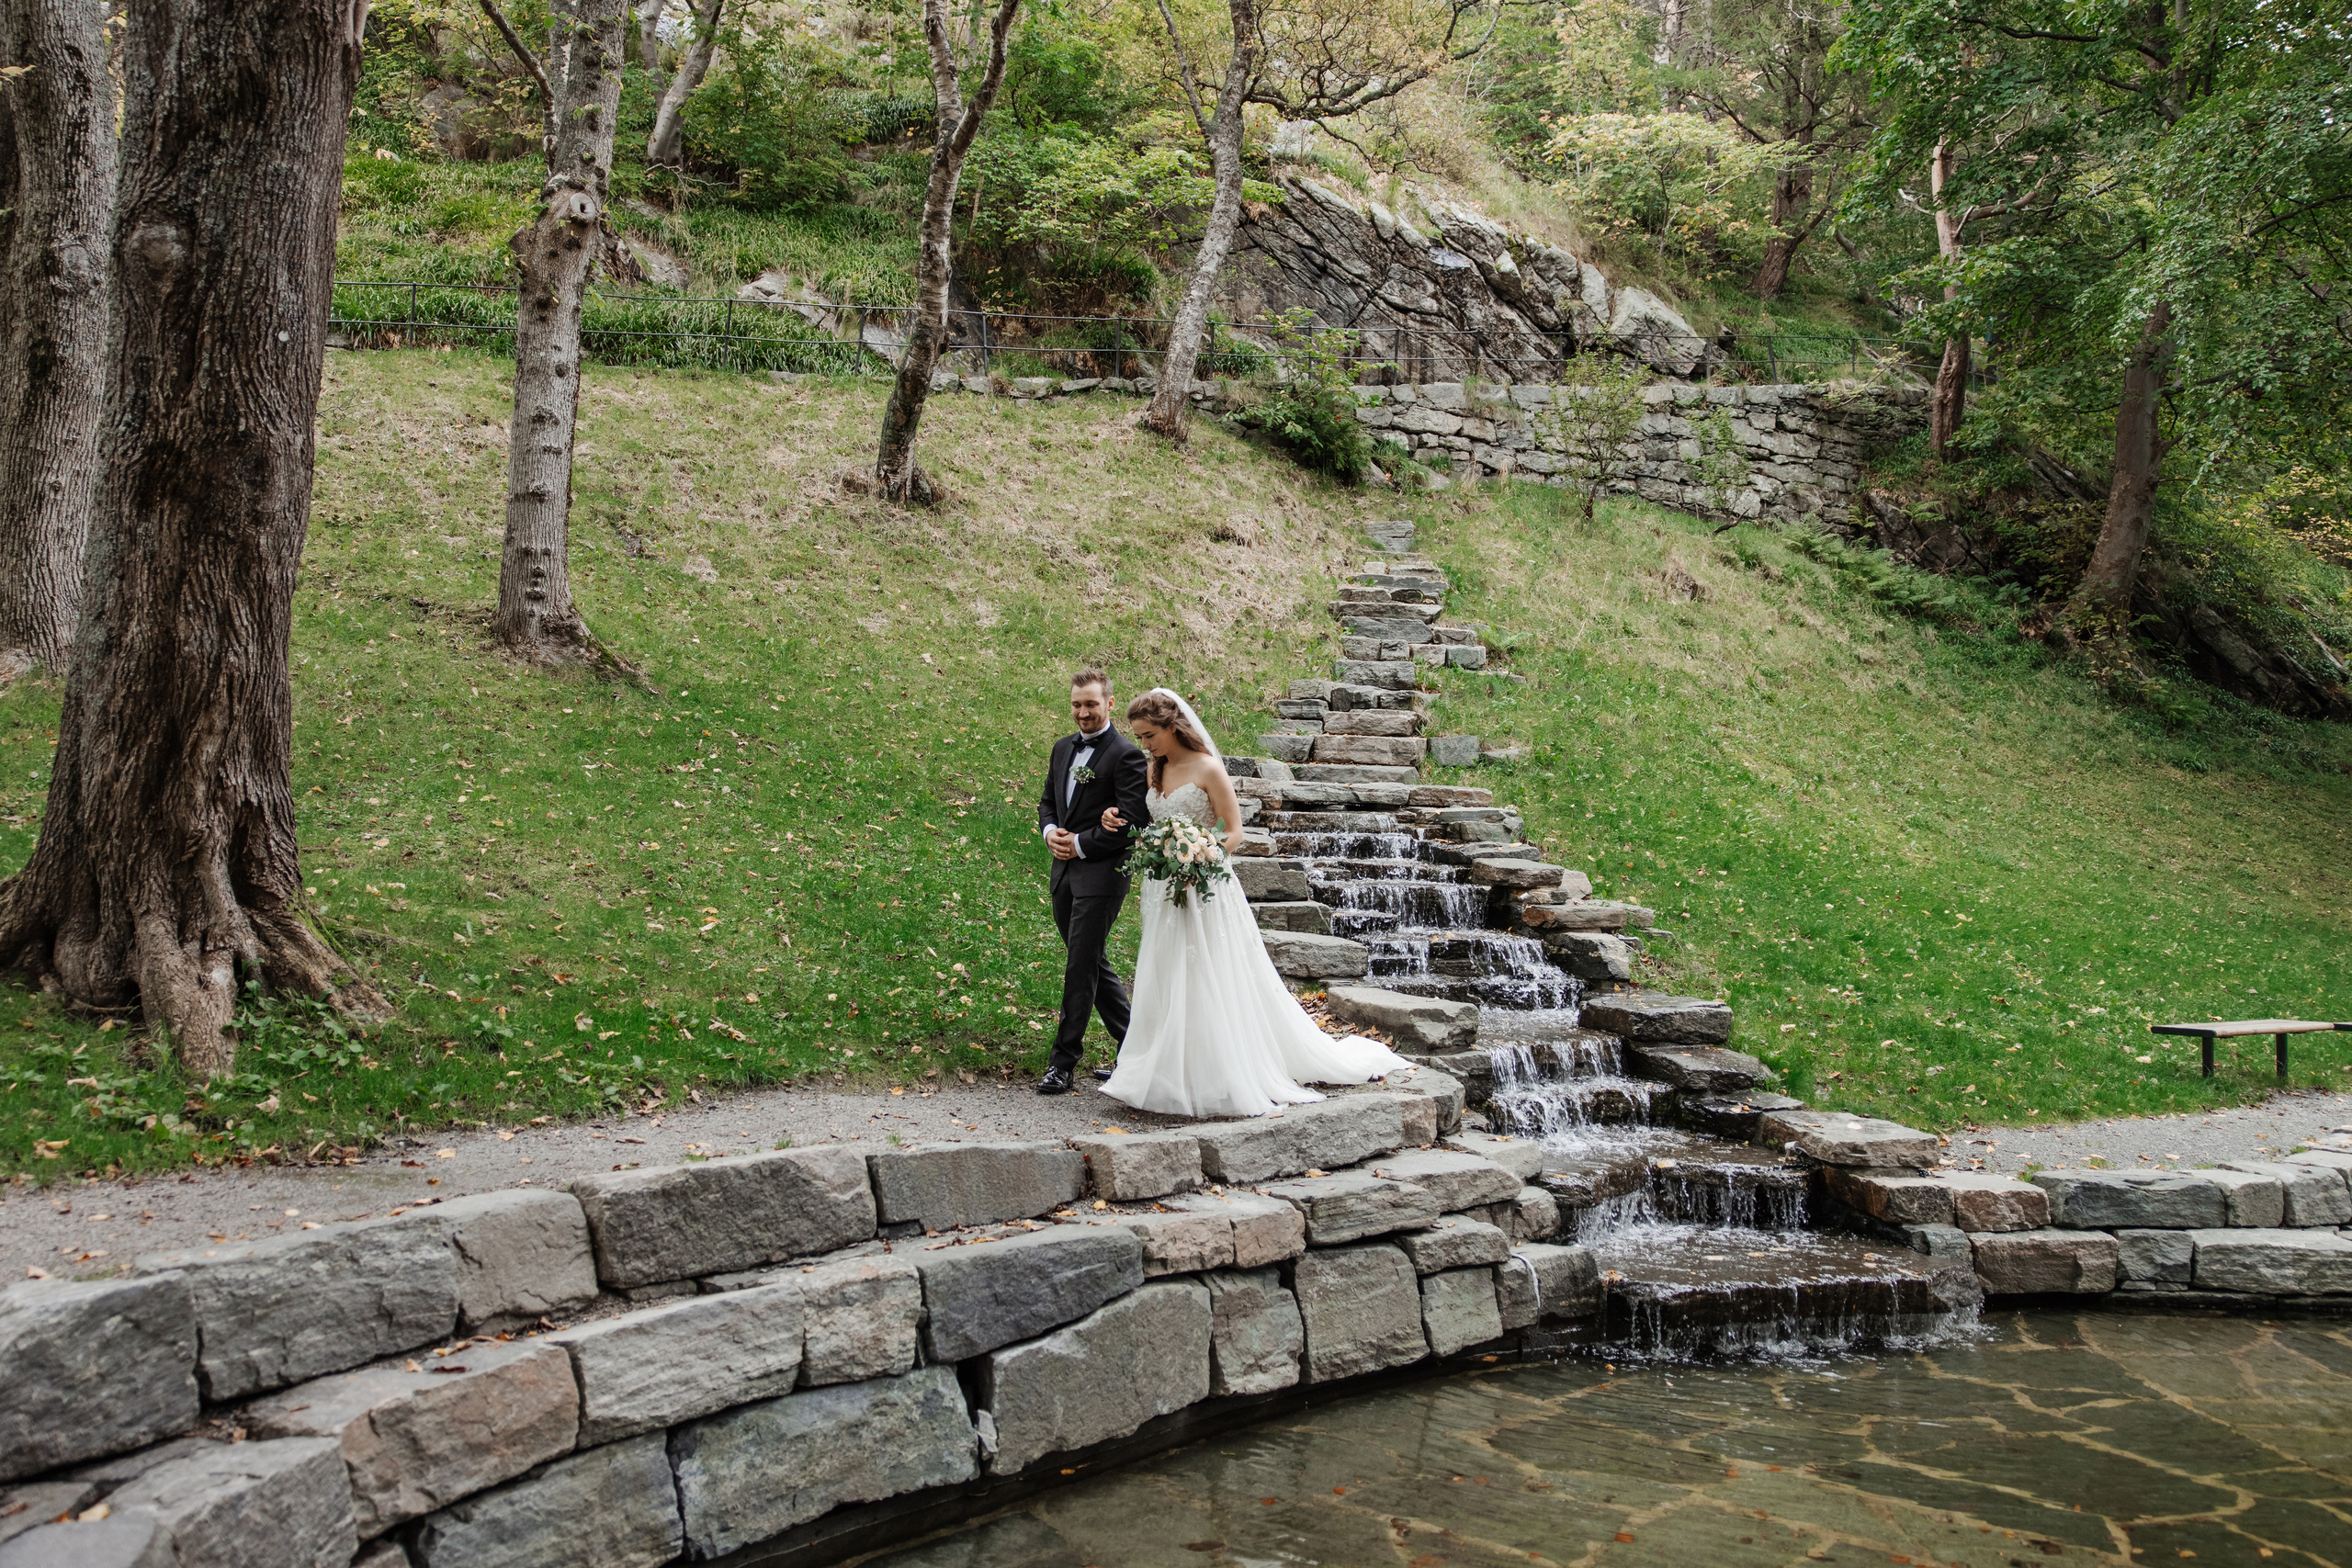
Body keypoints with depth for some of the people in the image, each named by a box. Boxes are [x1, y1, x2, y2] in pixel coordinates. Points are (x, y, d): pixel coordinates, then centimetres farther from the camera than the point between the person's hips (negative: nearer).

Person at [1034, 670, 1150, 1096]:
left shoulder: (1126, 755, -10)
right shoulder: (1063, 748, 14)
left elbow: (1131, 821, -16)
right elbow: (1047, 800, 21)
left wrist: (1080, 845, -14)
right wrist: (1050, 831, 0)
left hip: (1102, 873, -8)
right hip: (1064, 871, 8)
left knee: (1081, 967, -6)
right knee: (1093, 964, 14)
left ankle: (1064, 1064, 0)